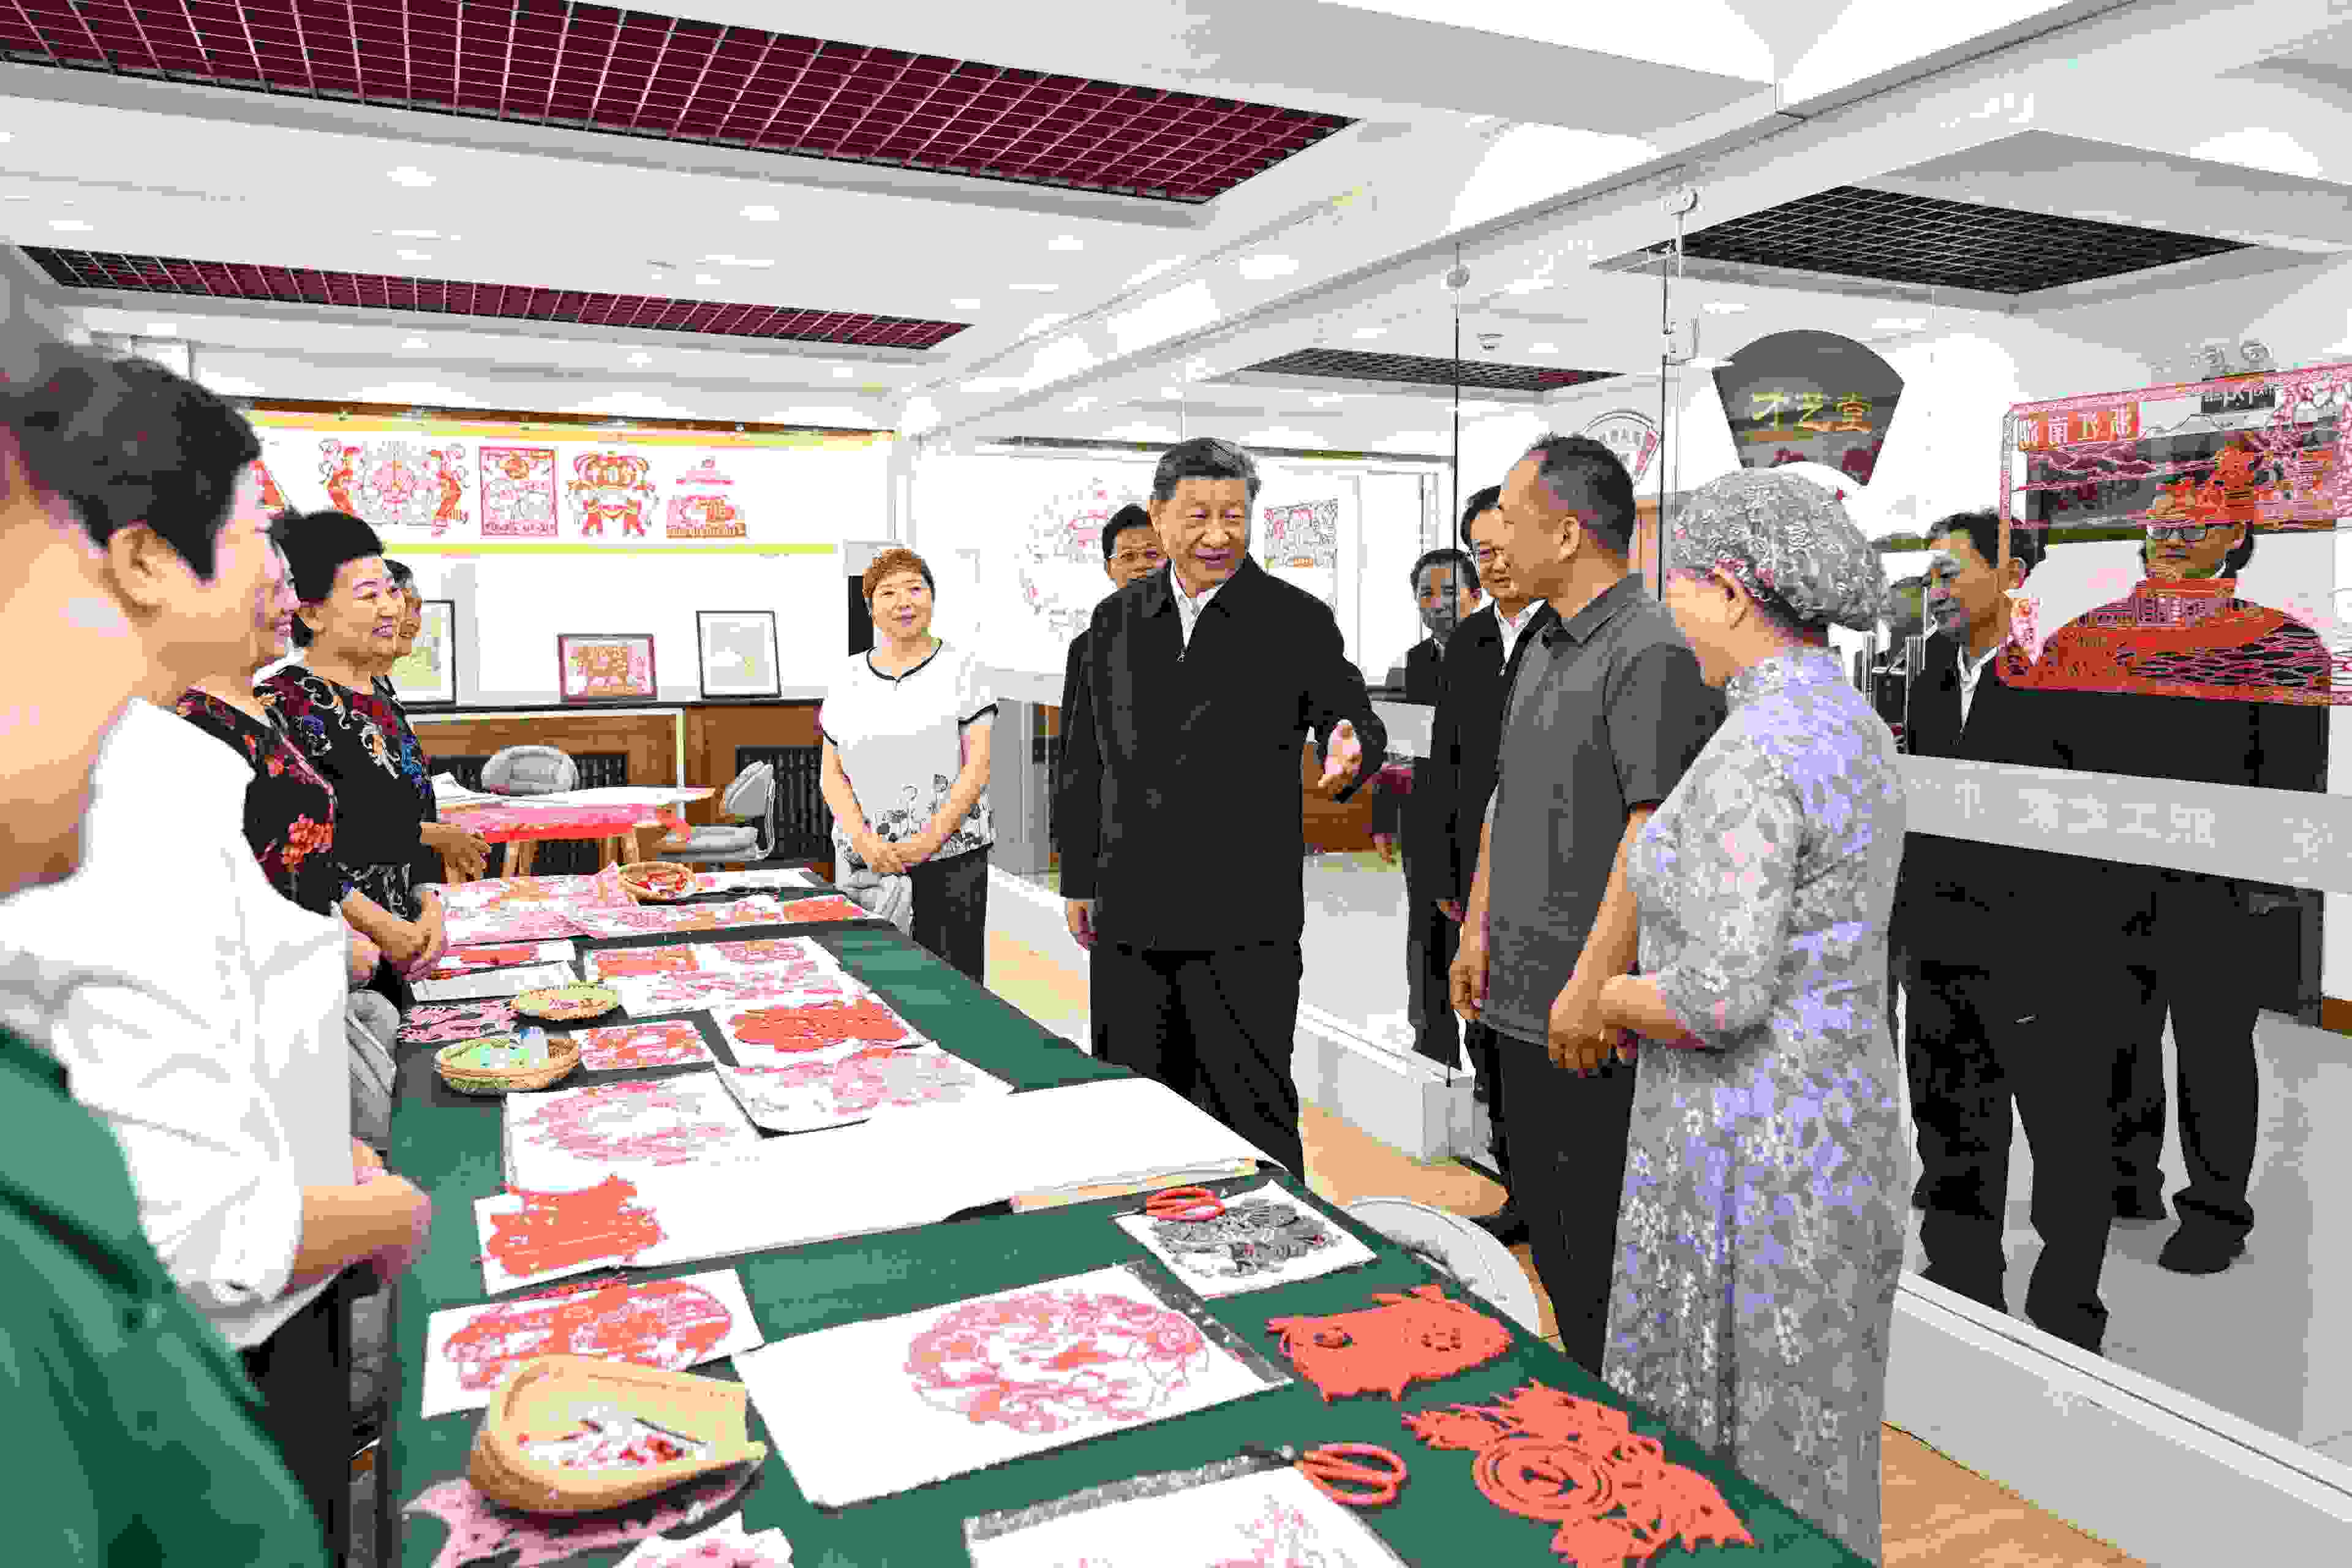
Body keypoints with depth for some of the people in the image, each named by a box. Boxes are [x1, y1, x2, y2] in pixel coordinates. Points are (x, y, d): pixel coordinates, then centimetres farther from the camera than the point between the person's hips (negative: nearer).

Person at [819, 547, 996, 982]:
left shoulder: (961, 666, 3)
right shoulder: (848, 677, 12)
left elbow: (978, 767, -3)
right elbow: (832, 774, 10)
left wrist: (929, 840, -12)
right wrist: (864, 842, -6)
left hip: (950, 854, -2)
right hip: (866, 861, 2)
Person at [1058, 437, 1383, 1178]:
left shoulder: (1298, 621, -2)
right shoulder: (1116, 620, 10)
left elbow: (1354, 720, 1)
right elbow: (1085, 760, 14)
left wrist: (1349, 749, -24)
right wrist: (1079, 878, 14)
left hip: (1243, 922, -4)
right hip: (1128, 920, 4)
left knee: (1255, 1112, 5)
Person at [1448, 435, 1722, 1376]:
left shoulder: (1654, 653, -16)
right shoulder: (1544, 650, 13)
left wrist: (1593, 983, -24)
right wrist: (1479, 930, 18)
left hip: (1602, 1014, -9)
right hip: (1524, 999, 9)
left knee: (1607, 1238, 3)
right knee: (1545, 1217, 19)